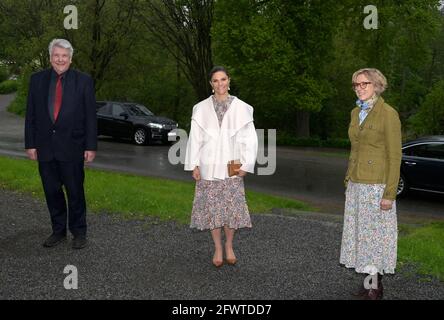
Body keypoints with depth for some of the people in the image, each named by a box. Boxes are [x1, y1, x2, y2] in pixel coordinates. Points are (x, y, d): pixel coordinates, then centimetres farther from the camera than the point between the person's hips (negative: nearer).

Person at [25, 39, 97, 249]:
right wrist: (30, 144, 2)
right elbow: (30, 115, 7)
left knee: (75, 192, 6)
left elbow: (90, 116, -2)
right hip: (45, 147, 3)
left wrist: (90, 146, -6)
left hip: (72, 147, -2)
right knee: (52, 192, 11)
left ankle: (79, 232, 20)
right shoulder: (37, 80, 6)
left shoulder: (83, 81, -1)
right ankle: (58, 231, 25)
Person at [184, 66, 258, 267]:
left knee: (231, 206, 0)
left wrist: (245, 165, -5)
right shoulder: (201, 108, 2)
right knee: (212, 206, 3)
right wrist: (194, 165, -3)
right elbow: (195, 138, 3)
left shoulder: (241, 108, 0)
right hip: (208, 166, 1)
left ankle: (229, 246, 20)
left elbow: (250, 139, 1)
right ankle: (218, 248, 17)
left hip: (231, 167, 0)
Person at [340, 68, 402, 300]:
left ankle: (375, 288, 12)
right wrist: (348, 181, 16)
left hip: (376, 185, -7)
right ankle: (371, 283, 21)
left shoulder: (388, 114, -12)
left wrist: (389, 194, -17)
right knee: (360, 233, 10)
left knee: (375, 234, 1)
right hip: (356, 185, 7)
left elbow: (394, 156, -13)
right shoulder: (356, 113, 11)